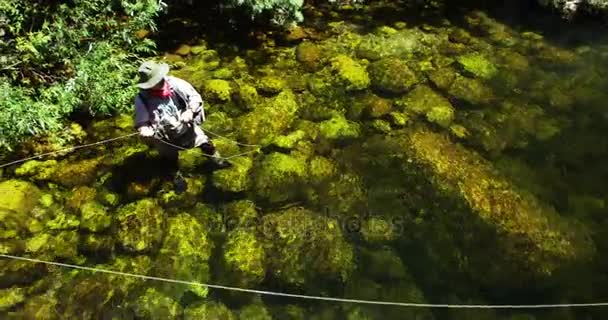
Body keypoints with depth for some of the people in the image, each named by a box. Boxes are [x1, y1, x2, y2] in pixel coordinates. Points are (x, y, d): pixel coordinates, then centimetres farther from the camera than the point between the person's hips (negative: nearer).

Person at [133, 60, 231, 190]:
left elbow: (194, 96, -15)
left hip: (186, 126, 2)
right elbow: (141, 122, -20)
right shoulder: (142, 99, -28)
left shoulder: (174, 83, -24)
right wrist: (145, 130, -42)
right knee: (170, 159, 24)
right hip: (165, 137, -1)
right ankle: (176, 175, 57)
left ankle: (217, 159, 53)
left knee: (205, 143, 21)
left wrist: (190, 111, -32)